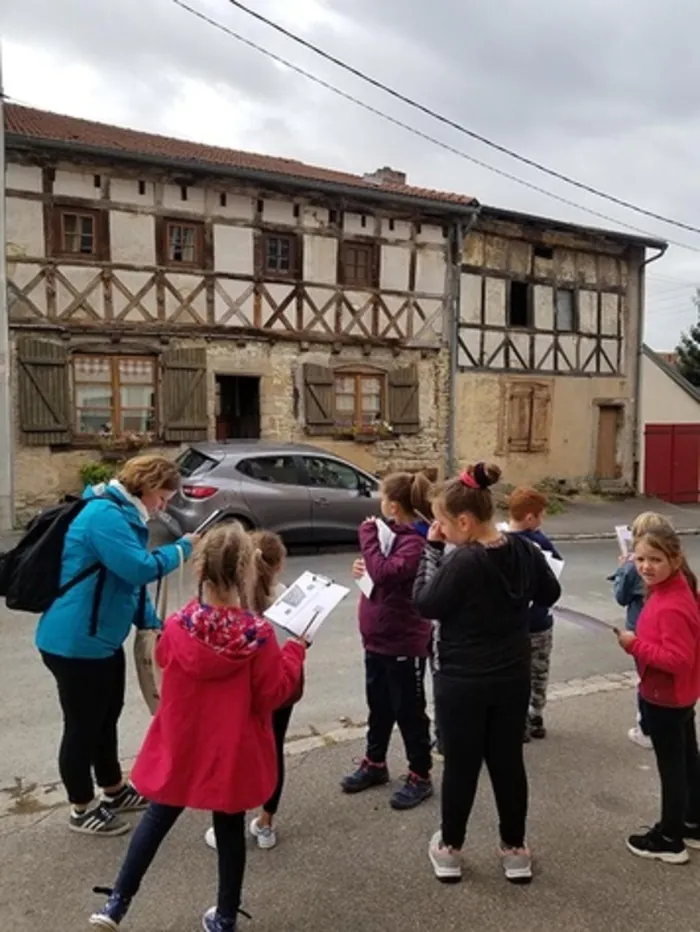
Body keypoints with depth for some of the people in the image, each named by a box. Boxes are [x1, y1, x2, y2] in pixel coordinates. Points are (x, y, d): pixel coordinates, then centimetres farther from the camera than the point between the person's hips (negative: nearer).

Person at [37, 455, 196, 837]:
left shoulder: (122, 515, 12)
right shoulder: (104, 515, -22)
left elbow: (130, 582, 17)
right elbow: (139, 568, -28)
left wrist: (153, 625, 11)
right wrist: (183, 547, -14)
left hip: (103, 639, 10)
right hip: (75, 642, -10)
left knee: (106, 718, 23)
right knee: (83, 725, 7)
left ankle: (114, 791, 40)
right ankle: (82, 810, 26)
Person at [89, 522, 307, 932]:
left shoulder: (177, 627, -15)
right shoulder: (259, 635, -23)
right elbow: (275, 694, -14)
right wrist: (295, 650, -4)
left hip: (180, 748, 2)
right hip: (233, 754, -2)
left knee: (157, 819, 22)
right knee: (230, 832, 17)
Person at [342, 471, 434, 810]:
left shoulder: (417, 540, -22)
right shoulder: (396, 531, 7)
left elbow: (385, 573, -33)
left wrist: (368, 534, -23)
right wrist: (362, 567, -4)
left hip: (405, 643, -9)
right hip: (377, 637, 9)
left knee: (408, 711, 7)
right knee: (378, 707, 22)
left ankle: (420, 776, 25)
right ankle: (374, 764, 39)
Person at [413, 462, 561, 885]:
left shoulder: (462, 562, -25)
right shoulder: (525, 549, -6)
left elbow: (426, 604, -13)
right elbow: (550, 594, 10)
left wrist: (432, 550, -11)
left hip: (462, 682, -5)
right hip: (513, 677, 5)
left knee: (460, 764, 11)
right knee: (509, 761, 18)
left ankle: (450, 849, 29)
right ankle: (515, 849, 32)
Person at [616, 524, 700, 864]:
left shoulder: (671, 607, -30)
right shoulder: (672, 591, 2)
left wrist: (635, 645, -26)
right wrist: (639, 641, 4)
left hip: (665, 698, -10)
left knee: (671, 767, 6)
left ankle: (669, 840, 22)